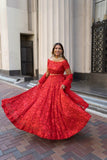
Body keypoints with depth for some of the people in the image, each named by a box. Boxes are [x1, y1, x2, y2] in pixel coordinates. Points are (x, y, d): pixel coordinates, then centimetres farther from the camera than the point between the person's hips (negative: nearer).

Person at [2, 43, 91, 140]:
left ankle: (61, 129, 21)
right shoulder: (49, 60, 6)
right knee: (46, 105, 9)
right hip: (49, 84, 6)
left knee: (58, 107, -1)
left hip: (59, 86, -6)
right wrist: (40, 82, 12)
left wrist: (64, 84, -20)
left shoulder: (64, 61, -10)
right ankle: (49, 126, 29)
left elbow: (70, 75, -7)